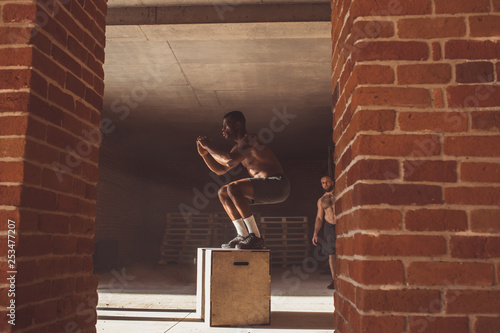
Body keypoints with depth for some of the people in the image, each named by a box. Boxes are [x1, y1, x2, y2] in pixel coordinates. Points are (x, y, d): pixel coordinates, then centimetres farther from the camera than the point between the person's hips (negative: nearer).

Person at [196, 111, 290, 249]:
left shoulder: (250, 139, -14)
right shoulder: (239, 146, 17)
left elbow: (230, 161, -28)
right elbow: (220, 169, 21)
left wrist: (209, 146, -14)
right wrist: (204, 153, 8)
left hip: (277, 185, -10)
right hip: (265, 189, 10)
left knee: (233, 188, -27)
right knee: (223, 192, 8)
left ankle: (255, 236, -22)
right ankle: (242, 235, 2)